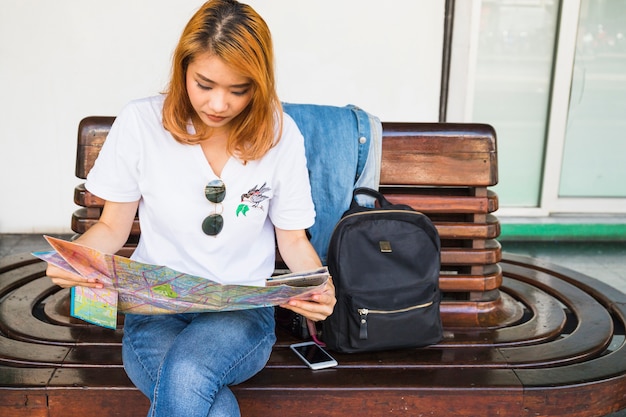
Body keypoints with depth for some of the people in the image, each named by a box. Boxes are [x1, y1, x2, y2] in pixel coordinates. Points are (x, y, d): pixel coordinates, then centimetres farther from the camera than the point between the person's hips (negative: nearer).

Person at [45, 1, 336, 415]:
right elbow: (113, 226, 4)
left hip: (243, 312, 1)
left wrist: (323, 288, -17)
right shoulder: (141, 122, -6)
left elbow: (293, 239, 4)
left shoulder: (279, 134, -5)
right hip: (156, 310, 0)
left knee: (186, 377, -33)